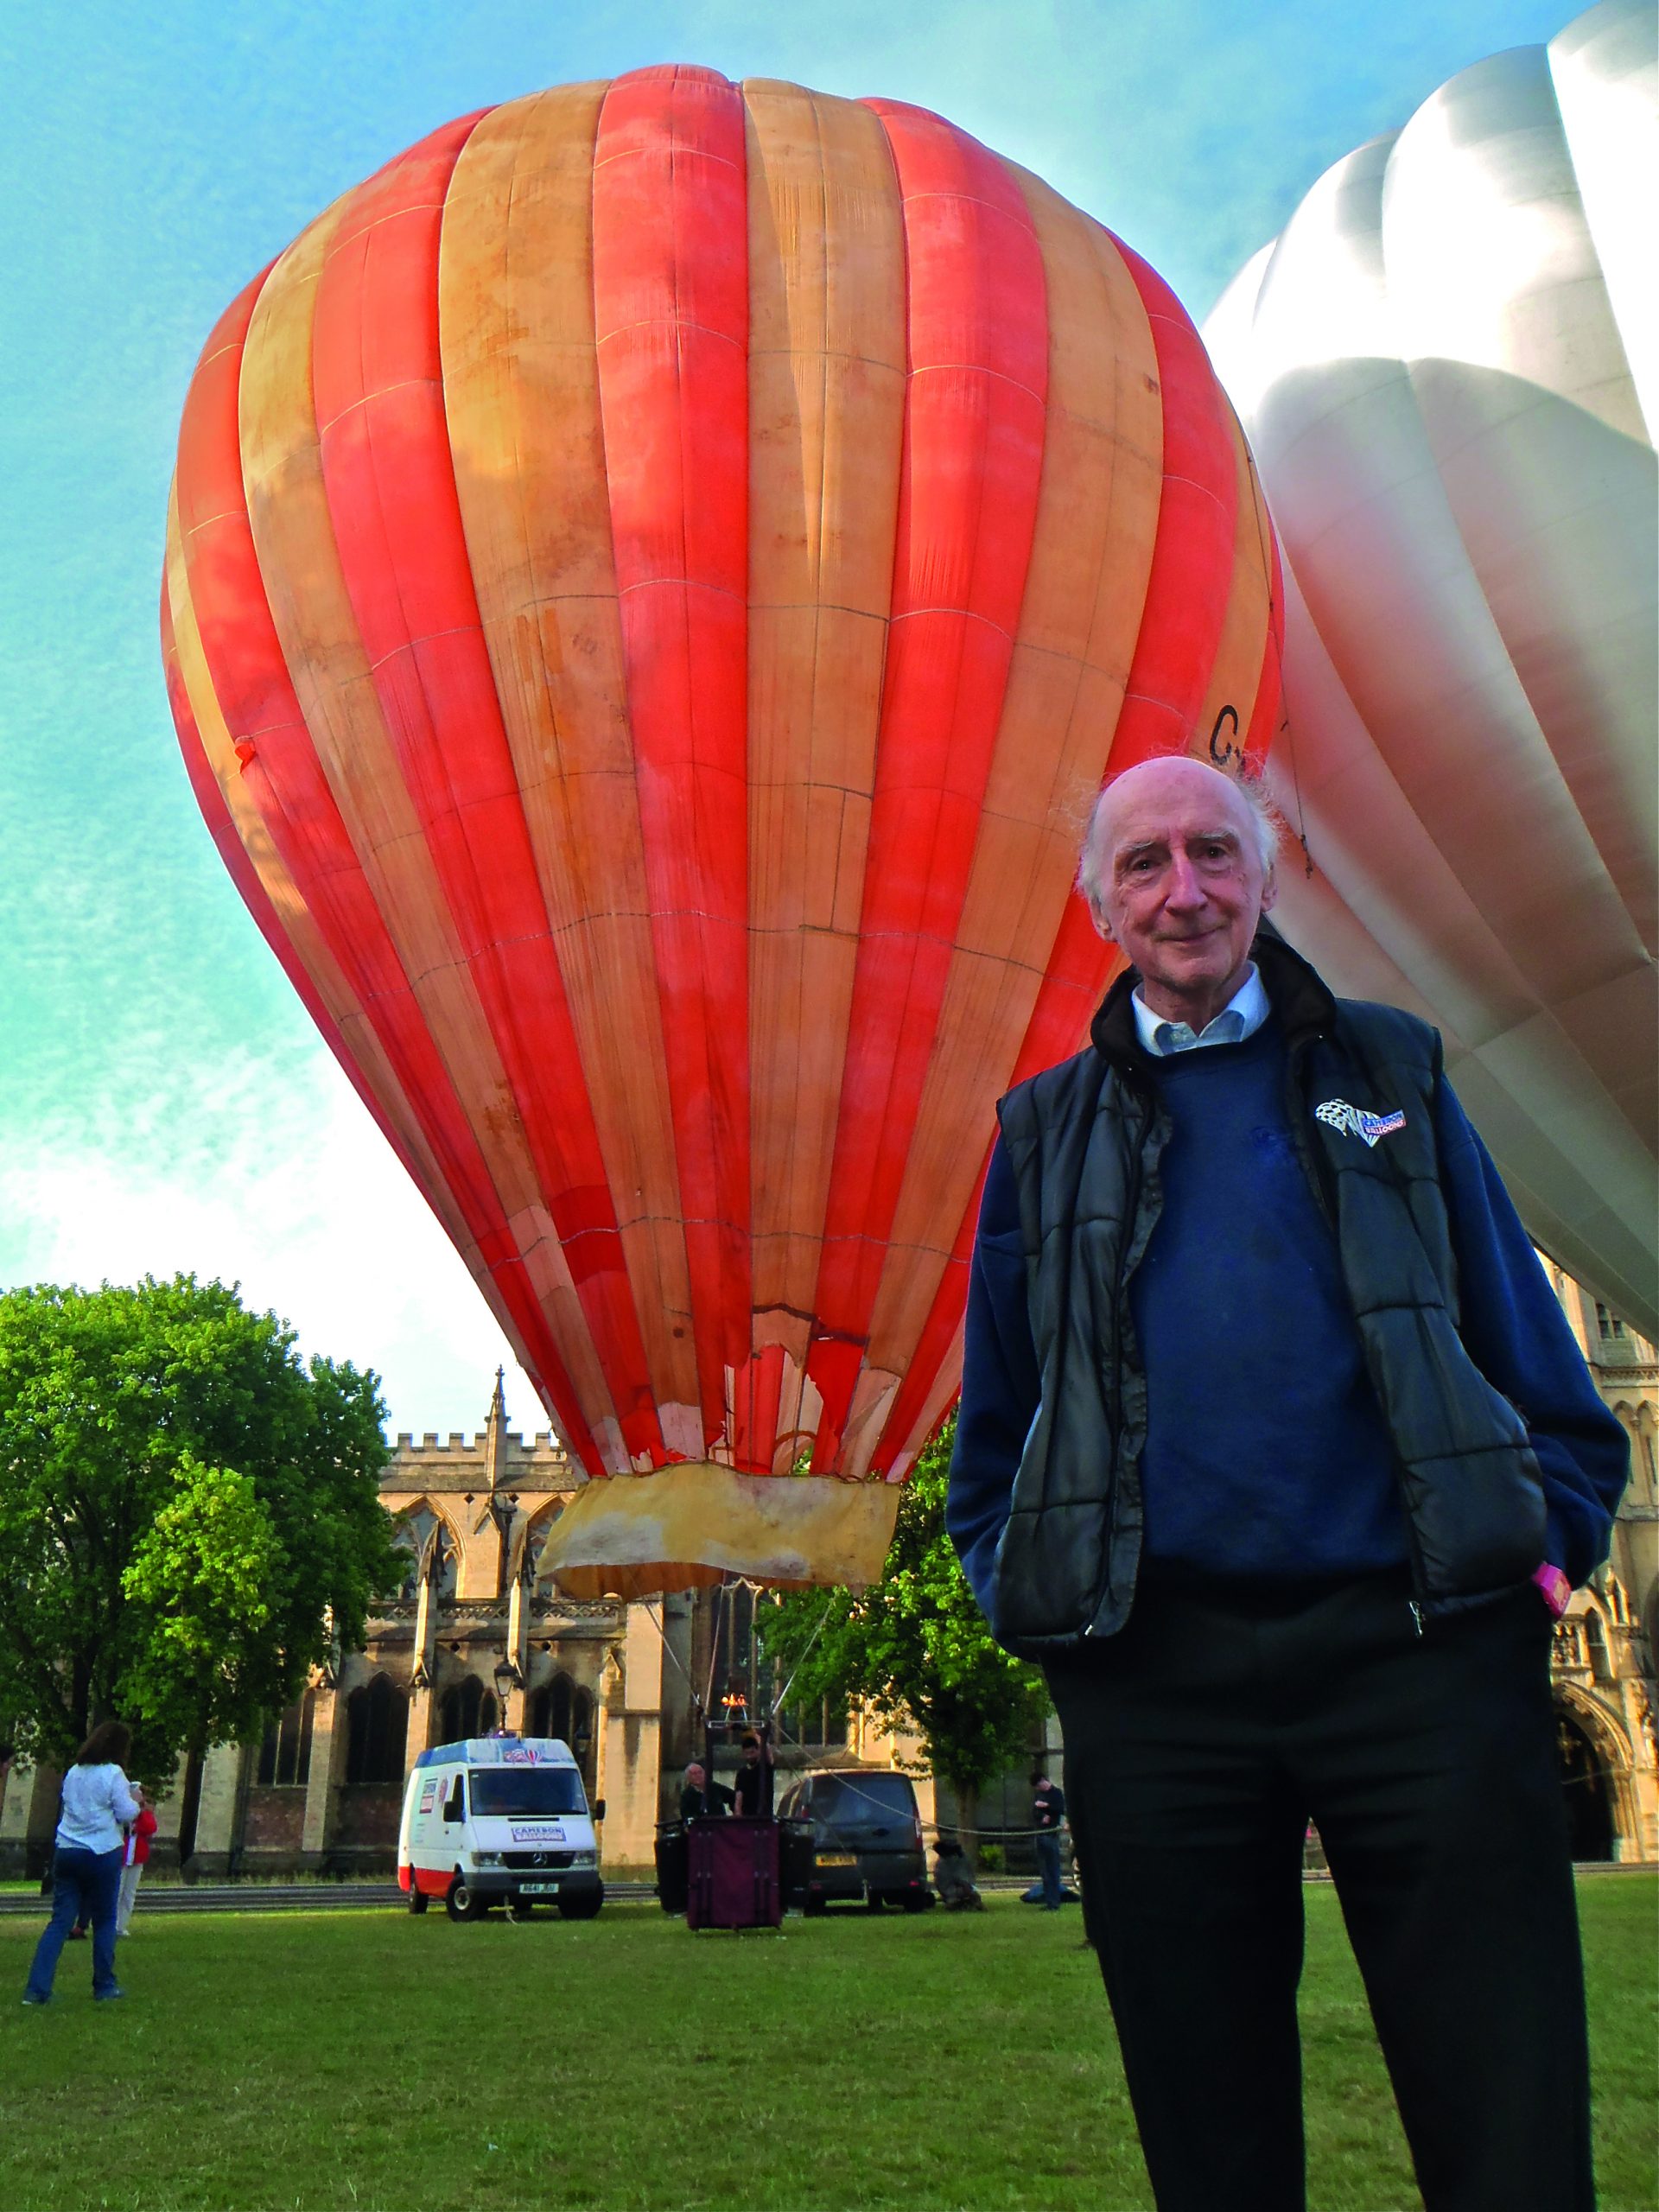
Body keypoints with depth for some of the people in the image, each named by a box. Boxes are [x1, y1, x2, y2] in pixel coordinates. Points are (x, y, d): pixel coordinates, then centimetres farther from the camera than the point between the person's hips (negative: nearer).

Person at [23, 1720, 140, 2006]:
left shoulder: (73, 1773, 10)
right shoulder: (113, 1773, -9)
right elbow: (126, 1813, -9)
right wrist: (135, 1801, 12)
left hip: (66, 1851, 5)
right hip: (101, 1853, -5)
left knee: (59, 1921, 5)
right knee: (104, 1920, 8)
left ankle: (37, 1989, -4)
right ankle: (104, 1986, 16)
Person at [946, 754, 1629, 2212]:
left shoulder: (1390, 1075, 13)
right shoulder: (1047, 1130, 13)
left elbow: (1532, 1357, 12)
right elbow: (994, 1414, 16)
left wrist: (1550, 1545, 0)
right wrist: (1022, 1592, 4)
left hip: (1415, 1645, 0)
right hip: (1155, 1671, 1)